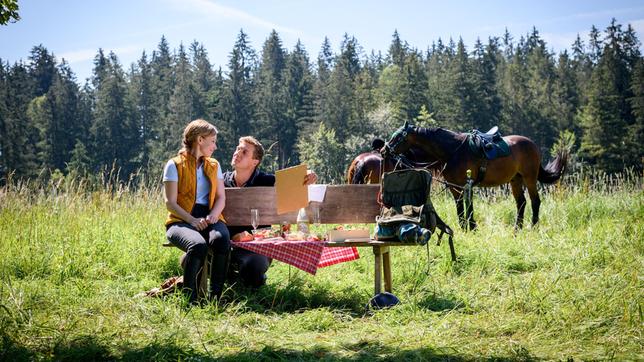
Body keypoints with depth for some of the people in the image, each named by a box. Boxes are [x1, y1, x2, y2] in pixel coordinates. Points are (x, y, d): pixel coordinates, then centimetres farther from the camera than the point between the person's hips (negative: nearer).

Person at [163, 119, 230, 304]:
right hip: (182, 220, -4)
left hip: (209, 218, 4)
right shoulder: (174, 165, 2)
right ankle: (189, 299, -25)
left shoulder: (214, 165, 19)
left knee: (222, 240, -32)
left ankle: (215, 296, -25)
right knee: (198, 245, -37)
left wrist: (213, 216, -8)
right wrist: (193, 220, -18)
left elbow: (221, 197, 14)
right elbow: (170, 203, -4)